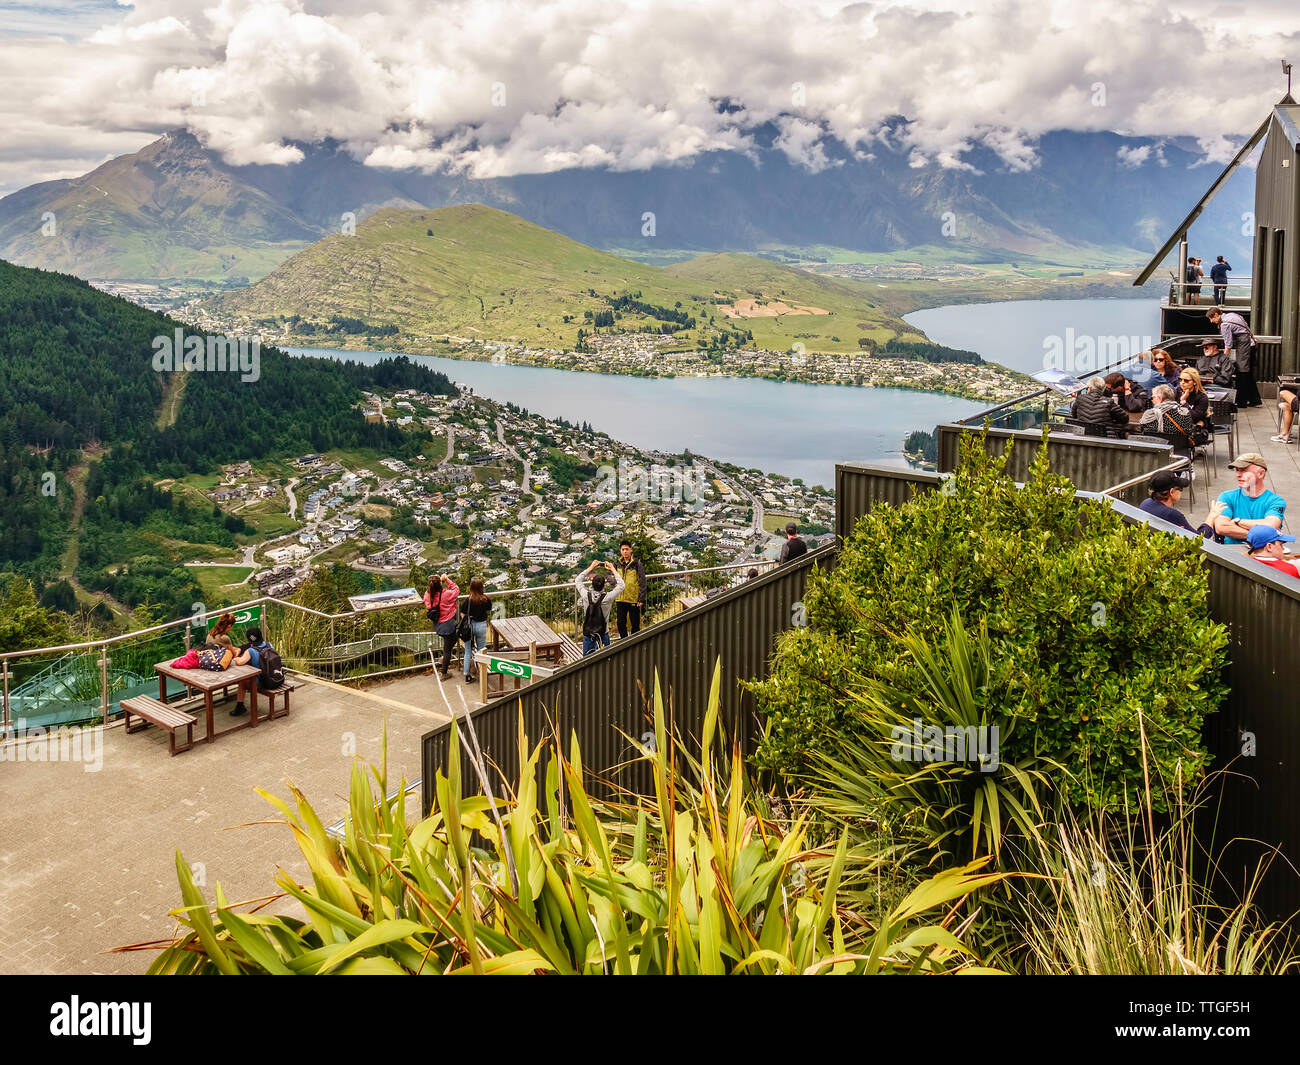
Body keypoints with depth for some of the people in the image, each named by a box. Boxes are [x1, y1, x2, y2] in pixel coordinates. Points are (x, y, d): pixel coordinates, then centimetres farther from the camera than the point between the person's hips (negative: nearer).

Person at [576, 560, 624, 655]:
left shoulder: (586, 595, -15)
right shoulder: (607, 597, -19)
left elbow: (578, 581, 3)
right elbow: (621, 585, -6)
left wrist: (591, 567, 5)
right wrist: (613, 569, 0)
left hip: (587, 634, 1)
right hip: (603, 633, -1)